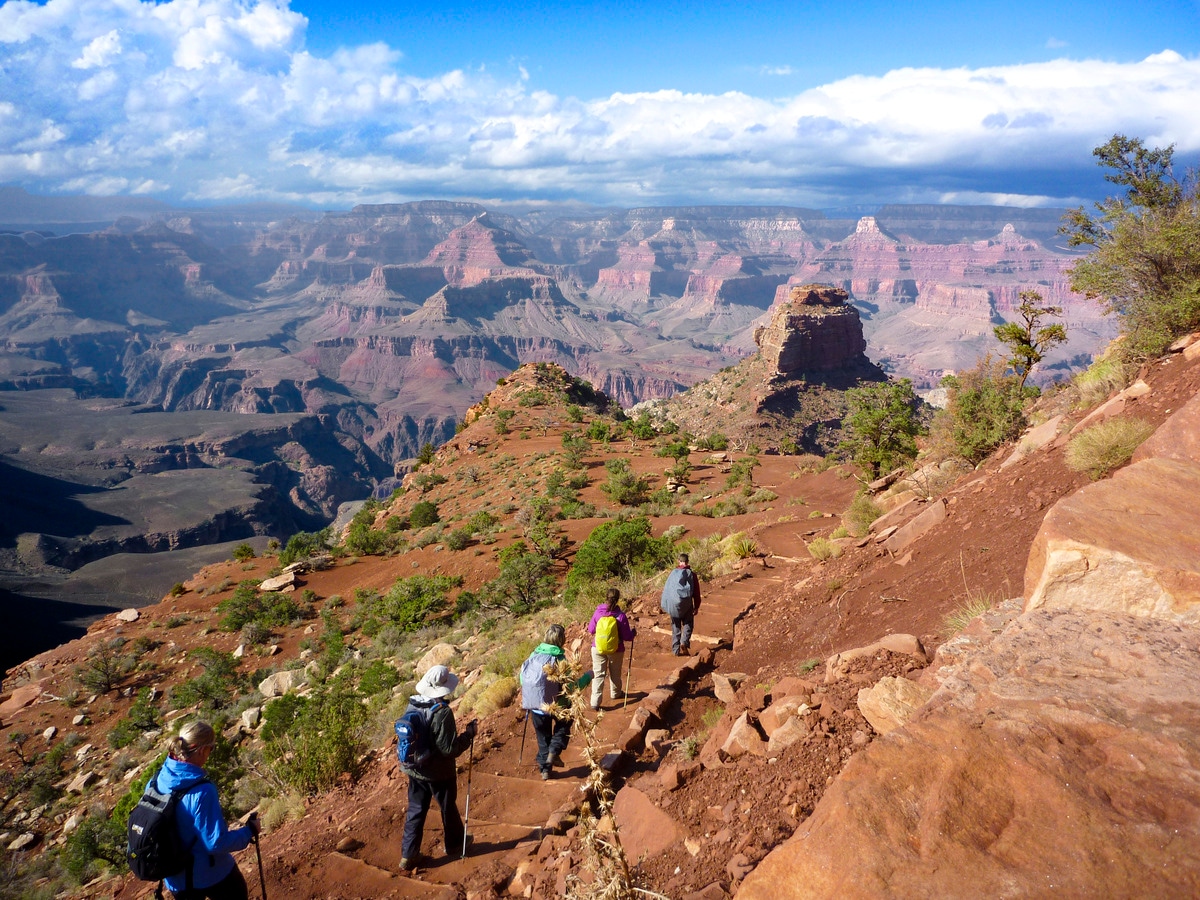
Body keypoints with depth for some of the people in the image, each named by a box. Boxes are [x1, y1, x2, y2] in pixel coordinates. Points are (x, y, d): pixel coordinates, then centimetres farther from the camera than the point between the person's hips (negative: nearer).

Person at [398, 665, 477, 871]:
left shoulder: (412, 705, -7)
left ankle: (408, 855, 20)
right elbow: (450, 749, -25)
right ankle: (454, 844, 38)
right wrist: (469, 734, -13)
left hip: (414, 770, 5)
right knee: (448, 808, 18)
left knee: (415, 811, 17)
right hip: (439, 773, -5)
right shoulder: (442, 712, -28)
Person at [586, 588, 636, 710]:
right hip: (616, 650, -1)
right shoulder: (620, 615, -20)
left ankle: (595, 702, 0)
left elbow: (591, 630, 0)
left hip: (598, 648, 1)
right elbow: (627, 636, -14)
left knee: (598, 674, 7)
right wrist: (633, 632, 7)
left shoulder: (598, 612, -13)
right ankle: (615, 693, 44)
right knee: (615, 673, 22)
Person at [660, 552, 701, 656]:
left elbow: (666, 589, 3)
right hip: (686, 603, -2)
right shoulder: (691, 574, 0)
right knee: (688, 624, 13)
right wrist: (696, 607, 8)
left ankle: (675, 650, 9)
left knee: (675, 626, 10)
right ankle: (684, 642, -11)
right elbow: (696, 592, 1)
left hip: (673, 604, 2)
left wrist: (665, 605, 10)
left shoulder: (673, 573, 3)